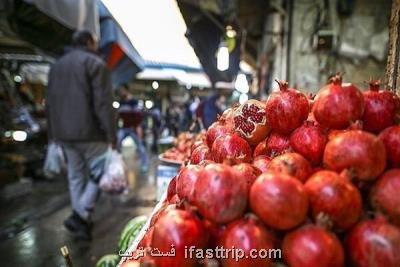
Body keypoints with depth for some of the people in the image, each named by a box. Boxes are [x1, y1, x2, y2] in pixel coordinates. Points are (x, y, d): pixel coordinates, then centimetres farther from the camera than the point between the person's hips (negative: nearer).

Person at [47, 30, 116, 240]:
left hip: (64, 132, 7)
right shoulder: (95, 63, -5)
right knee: (99, 174, 3)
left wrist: (53, 134, 22)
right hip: (89, 131, -7)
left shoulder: (56, 65, 18)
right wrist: (111, 136, -14)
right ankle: (79, 216, -7)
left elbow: (50, 103, 19)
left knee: (76, 176, 14)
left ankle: (82, 220, 21)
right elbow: (104, 103, -15)